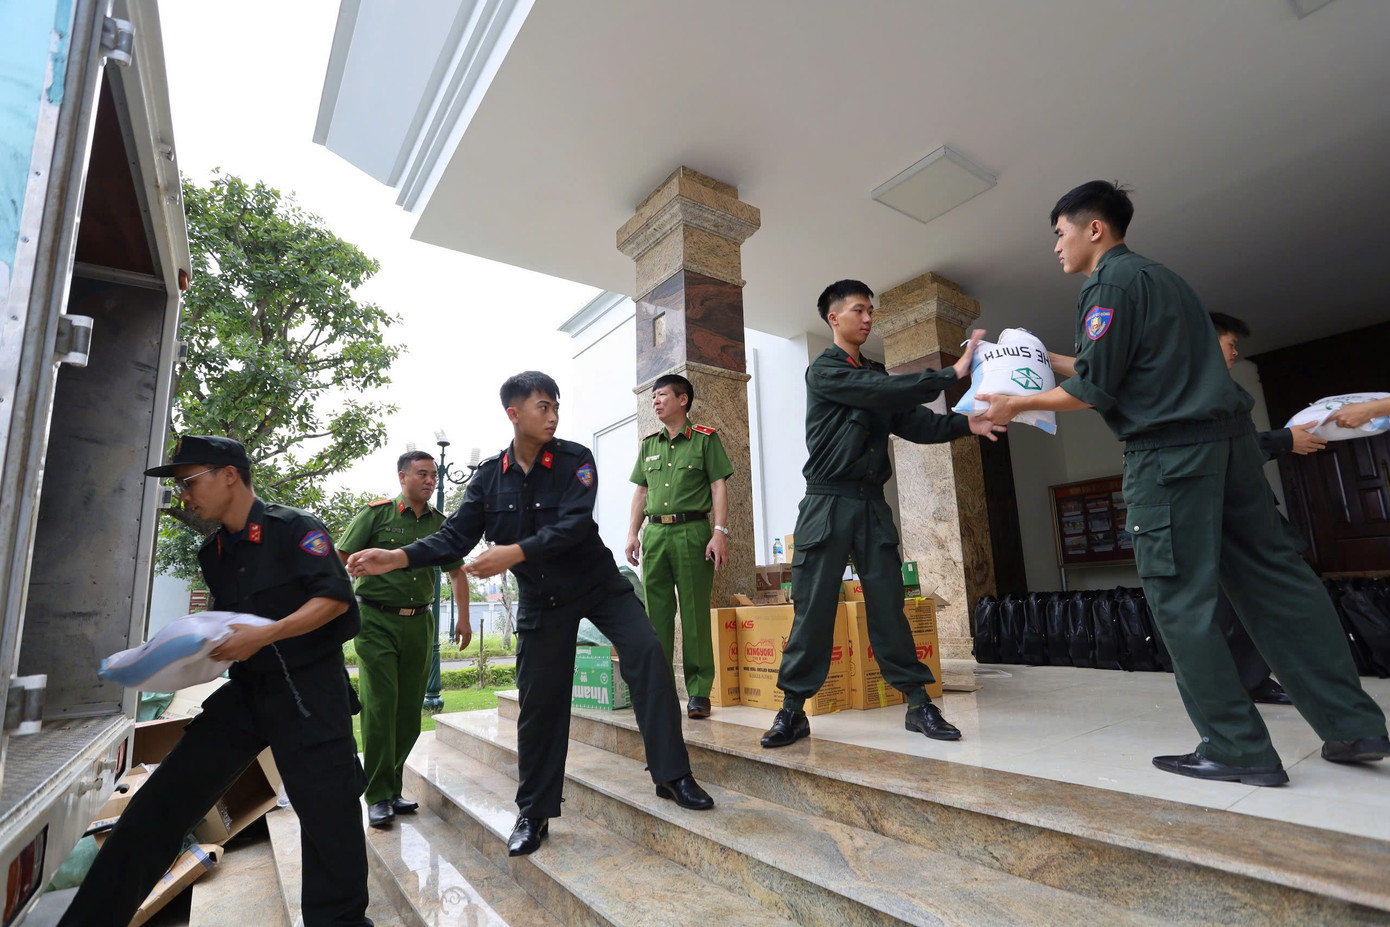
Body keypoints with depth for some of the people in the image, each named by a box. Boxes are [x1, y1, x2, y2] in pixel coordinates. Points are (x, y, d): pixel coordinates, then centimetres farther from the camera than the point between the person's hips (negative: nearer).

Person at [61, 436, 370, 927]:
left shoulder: (294, 527, -11)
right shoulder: (213, 553, 13)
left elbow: (335, 597, -18)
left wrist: (266, 635, -23)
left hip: (310, 687, -7)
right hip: (247, 689, 7)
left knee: (327, 809, -4)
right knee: (163, 798, 6)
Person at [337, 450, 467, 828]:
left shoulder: (440, 523, 8)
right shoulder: (377, 513, -3)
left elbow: (456, 571, 17)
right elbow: (341, 560, -1)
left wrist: (463, 619, 13)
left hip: (419, 623, 4)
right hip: (377, 621, -4)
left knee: (410, 710, 8)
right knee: (379, 706, -6)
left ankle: (393, 787, 23)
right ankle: (378, 797, 6)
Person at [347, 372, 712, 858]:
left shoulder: (574, 459, -12)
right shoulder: (489, 476, -4)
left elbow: (573, 525, -25)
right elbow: (456, 537, -4)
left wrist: (515, 553, -35)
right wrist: (398, 557, -19)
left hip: (598, 582, -1)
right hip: (541, 599, 2)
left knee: (648, 654, -20)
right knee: (538, 703, 6)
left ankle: (672, 776, -7)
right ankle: (533, 813, 24)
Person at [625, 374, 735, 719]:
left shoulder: (705, 439, 3)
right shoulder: (648, 444, 17)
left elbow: (719, 487, -2)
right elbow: (641, 491, 19)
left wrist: (720, 532, -11)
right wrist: (633, 532, 10)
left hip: (693, 531, -4)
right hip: (655, 532, 5)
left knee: (695, 613, -2)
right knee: (656, 613, 6)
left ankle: (699, 691, 7)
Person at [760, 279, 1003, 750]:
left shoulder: (876, 373, 19)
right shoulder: (824, 370, -2)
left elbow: (914, 424, 9)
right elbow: (883, 393, -17)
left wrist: (964, 424, -8)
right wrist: (951, 373, -14)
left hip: (872, 504, 5)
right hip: (828, 503, -5)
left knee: (888, 605, 5)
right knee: (813, 609, -2)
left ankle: (918, 704, 13)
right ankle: (792, 711, 8)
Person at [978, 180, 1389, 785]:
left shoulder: (1109, 285, -8)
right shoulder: (1158, 276, 22)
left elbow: (1094, 391, -12)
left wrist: (1019, 405, -1)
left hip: (1170, 451, -9)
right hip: (1227, 438, 10)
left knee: (1180, 599, -3)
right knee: (1275, 577, 12)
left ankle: (1239, 749, 2)